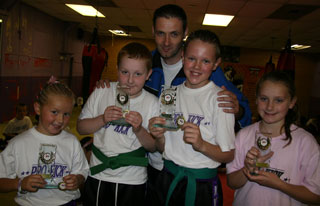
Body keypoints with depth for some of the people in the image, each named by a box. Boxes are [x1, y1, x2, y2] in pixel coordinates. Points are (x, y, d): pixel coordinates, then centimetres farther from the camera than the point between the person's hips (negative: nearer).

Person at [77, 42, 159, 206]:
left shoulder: (152, 103, -8)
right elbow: (81, 127, 0)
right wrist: (103, 119, -17)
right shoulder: (102, 92, -4)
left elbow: (153, 147, -7)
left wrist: (139, 129, -24)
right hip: (98, 175, 2)